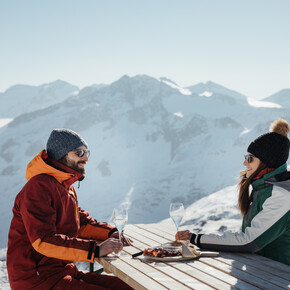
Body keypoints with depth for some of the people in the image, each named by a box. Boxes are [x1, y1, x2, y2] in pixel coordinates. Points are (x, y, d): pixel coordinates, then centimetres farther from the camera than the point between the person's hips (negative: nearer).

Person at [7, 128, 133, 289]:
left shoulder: (68, 188, 16)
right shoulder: (39, 187, -16)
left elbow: (81, 222, 24)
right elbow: (43, 240, -26)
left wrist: (111, 233, 3)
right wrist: (96, 249, -31)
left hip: (64, 272, 10)